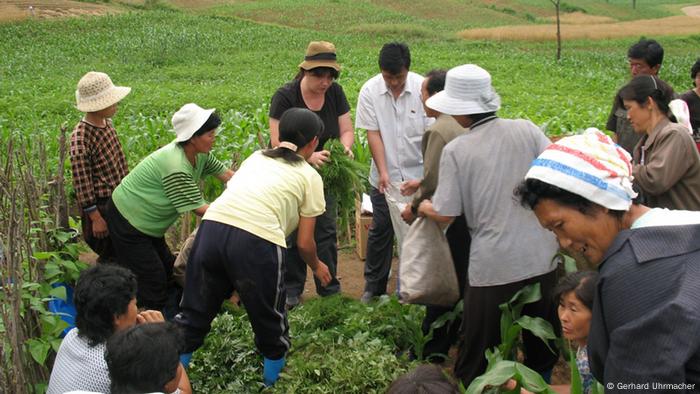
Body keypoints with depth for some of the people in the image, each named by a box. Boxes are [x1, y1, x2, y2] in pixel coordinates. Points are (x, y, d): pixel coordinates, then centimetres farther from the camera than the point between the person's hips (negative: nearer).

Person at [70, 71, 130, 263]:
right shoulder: (80, 139, -24)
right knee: (110, 256, 4)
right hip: (101, 206, -8)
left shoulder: (107, 122, 1)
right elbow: (82, 183, -22)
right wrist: (95, 218, -19)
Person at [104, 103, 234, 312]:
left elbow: (226, 174, 1)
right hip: (127, 222, -10)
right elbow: (199, 208, -30)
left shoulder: (200, 154, -6)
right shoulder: (175, 166, -33)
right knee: (152, 281, -8)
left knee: (168, 270, 15)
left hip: (147, 222, 10)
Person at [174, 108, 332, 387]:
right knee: (270, 322, 19)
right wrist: (316, 266, 35)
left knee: (194, 312, 19)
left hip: (212, 225, 4)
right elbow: (304, 242, 15)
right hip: (257, 241, -4)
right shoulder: (310, 176, 16)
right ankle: (274, 383, 36)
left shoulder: (256, 157, 28)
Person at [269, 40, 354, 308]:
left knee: (326, 230, 3)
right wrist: (309, 156, -40)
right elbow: (279, 143, -25)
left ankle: (330, 290, 13)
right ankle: (292, 290, 14)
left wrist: (345, 146, -25)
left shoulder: (335, 93, -5)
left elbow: (346, 130, -1)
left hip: (321, 173, 4)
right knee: (292, 232, 1)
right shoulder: (285, 97, -19)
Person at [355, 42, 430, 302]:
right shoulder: (370, 91, -7)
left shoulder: (422, 88, -11)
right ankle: (373, 285, 22)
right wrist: (383, 171, -14)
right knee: (380, 229, 8)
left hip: (418, 174, -1)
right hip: (384, 176, 1)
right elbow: (373, 134, -7)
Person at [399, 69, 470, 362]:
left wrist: (414, 208, -6)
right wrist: (421, 183, 20)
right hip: (470, 214, 8)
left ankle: (432, 351, 14)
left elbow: (433, 183, -22)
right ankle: (455, 336, 34)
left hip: (449, 219, -8)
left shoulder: (438, 131, -20)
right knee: (462, 282, 20)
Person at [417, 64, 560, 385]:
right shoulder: (526, 130, -3)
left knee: (476, 358, 13)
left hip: (493, 266, -3)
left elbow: (444, 214, -7)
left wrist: (424, 208, 13)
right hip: (542, 258, 3)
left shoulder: (456, 150, -9)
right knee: (542, 344, 22)